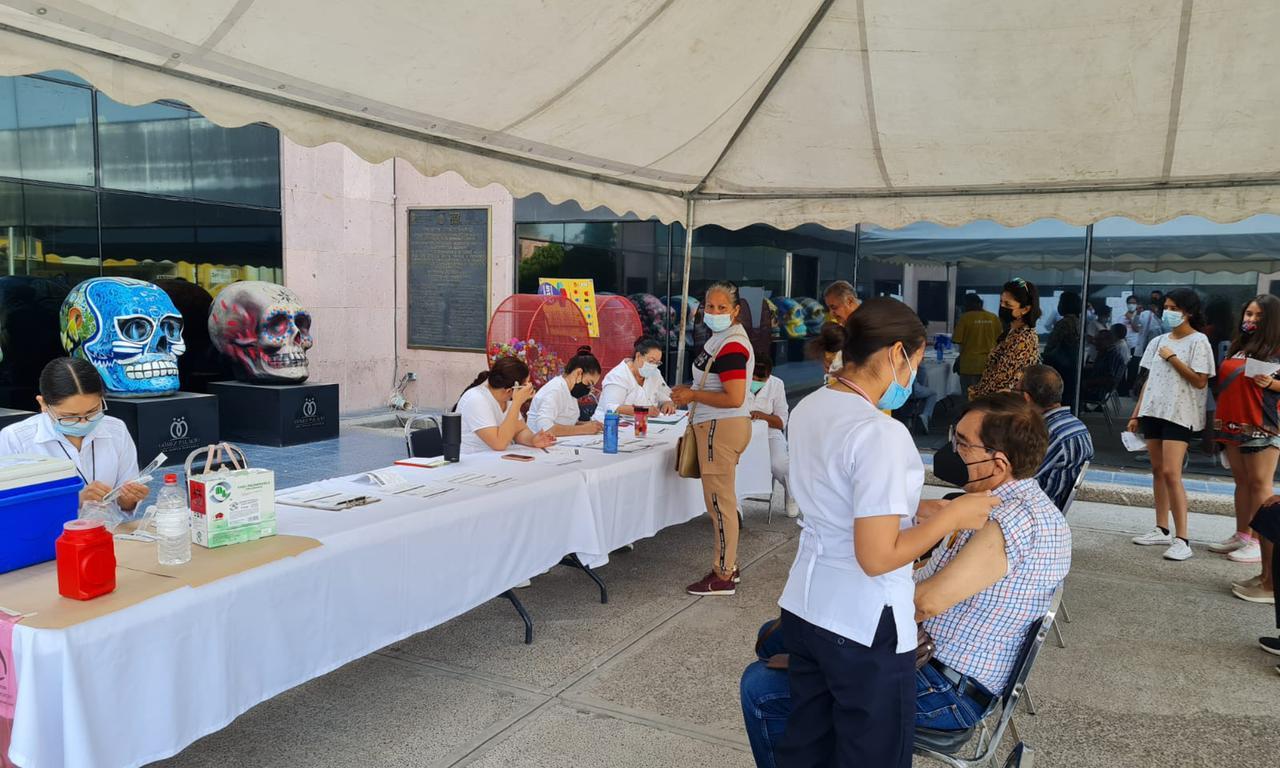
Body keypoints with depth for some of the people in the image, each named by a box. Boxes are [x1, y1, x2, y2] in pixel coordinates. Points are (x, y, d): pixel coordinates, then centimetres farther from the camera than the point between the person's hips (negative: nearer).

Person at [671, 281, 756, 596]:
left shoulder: (732, 346, -18)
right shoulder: (721, 338, 13)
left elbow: (734, 399, -24)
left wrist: (693, 396, -15)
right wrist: (692, 391, 14)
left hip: (722, 428, -11)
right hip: (719, 427, 11)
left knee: (720, 501, -3)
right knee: (721, 499, 18)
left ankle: (723, 577, 7)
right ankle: (728, 566, 29)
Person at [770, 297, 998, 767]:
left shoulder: (807, 409, 3)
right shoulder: (881, 433, -24)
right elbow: (878, 558, -24)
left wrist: (923, 509, 16)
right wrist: (952, 517, -12)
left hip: (804, 606, 8)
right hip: (863, 627, -8)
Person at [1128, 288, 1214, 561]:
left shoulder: (1198, 341, -5)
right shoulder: (1158, 341, 14)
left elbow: (1200, 381, -12)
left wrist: (1172, 357, -11)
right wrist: (1136, 413, 14)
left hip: (1179, 415, -7)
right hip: (1153, 411, 7)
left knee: (1171, 473, -14)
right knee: (1157, 470, 10)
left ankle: (1182, 539, -12)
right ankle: (1162, 530, 19)